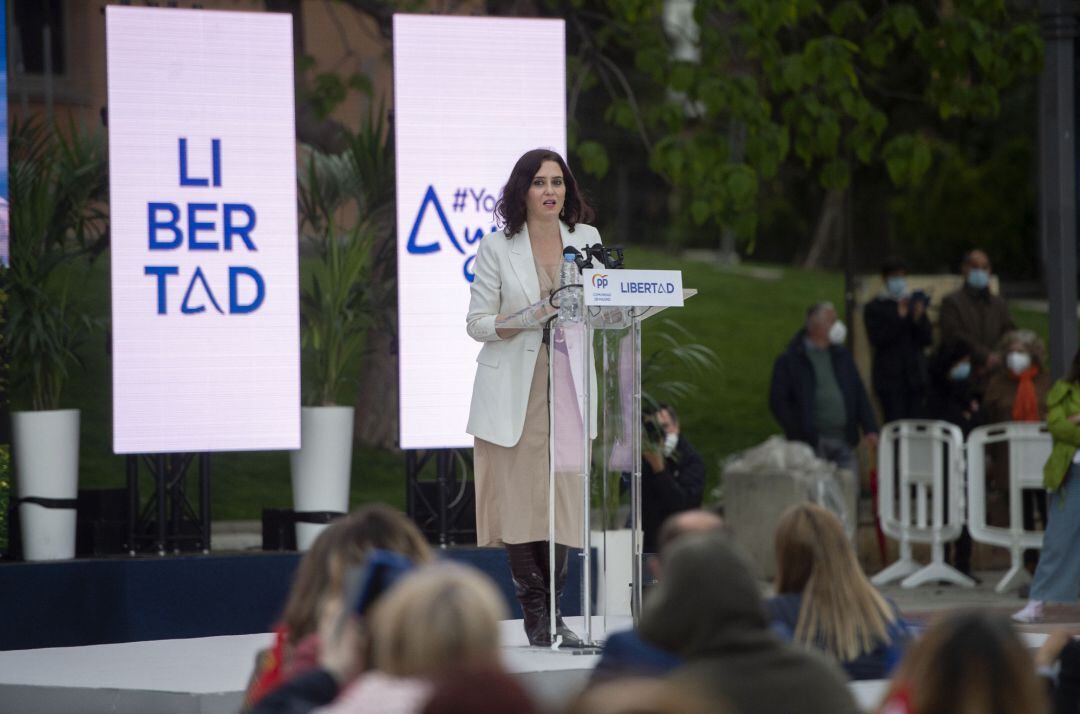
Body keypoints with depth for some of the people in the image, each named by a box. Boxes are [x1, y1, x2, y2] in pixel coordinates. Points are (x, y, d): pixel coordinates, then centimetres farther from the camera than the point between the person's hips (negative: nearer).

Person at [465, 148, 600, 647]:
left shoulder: (586, 240, 9)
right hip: (514, 387, -2)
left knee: (563, 498, -2)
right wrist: (529, 319, -18)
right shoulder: (497, 248, 1)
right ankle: (535, 615, 0)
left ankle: (553, 613, 5)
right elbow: (477, 322, -1)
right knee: (520, 498, -6)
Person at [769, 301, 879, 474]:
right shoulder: (789, 361, 0)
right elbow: (778, 401, -3)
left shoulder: (842, 356, 17)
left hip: (843, 439, 5)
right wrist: (797, 434, -11)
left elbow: (859, 394, 18)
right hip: (812, 442, -5)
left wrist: (870, 428, 6)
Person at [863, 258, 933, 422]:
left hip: (915, 376, 3)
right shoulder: (874, 308, 4)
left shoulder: (915, 303, 13)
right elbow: (877, 340, -8)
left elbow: (928, 339, 8)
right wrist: (899, 317, -14)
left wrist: (919, 319, -10)